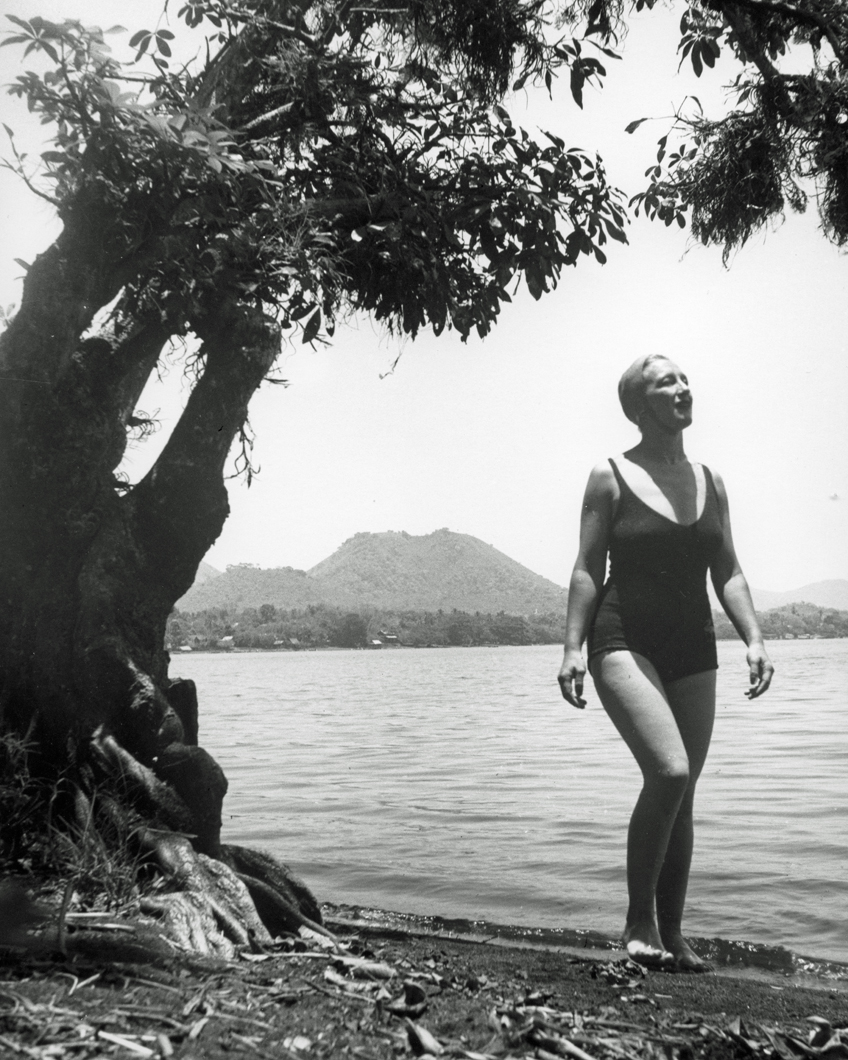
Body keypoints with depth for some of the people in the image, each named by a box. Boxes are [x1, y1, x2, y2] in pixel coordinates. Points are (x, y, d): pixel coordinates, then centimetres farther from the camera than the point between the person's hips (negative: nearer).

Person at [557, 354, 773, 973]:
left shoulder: (711, 483, 12)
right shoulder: (610, 478, -1)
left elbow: (727, 571, 11)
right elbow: (588, 569, -3)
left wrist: (754, 638, -2)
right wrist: (573, 648, -12)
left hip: (694, 654, 5)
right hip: (625, 644, -5)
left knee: (682, 795, 7)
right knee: (669, 772, -22)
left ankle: (672, 933, 19)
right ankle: (639, 921, -5)